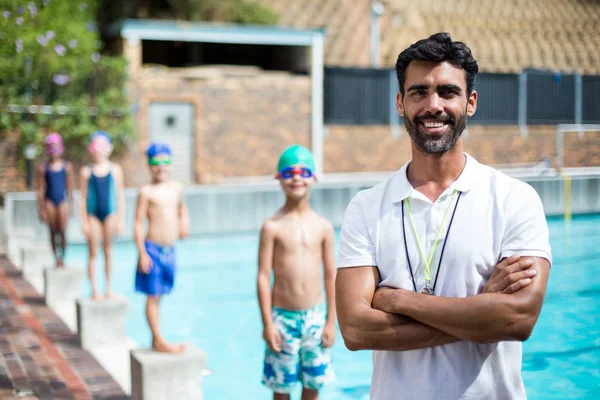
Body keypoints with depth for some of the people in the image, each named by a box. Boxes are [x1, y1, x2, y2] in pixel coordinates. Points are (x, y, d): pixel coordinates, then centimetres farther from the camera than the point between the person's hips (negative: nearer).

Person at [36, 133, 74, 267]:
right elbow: (40, 190, 3)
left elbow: (70, 187, 7)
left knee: (62, 231, -5)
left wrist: (70, 205, 5)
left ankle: (62, 257, 7)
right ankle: (57, 259, 11)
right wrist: (41, 209, 0)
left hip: (63, 200, -1)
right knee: (53, 232, 5)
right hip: (49, 201, 1)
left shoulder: (67, 167, 2)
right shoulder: (43, 169, 1)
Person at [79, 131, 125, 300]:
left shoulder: (115, 170, -1)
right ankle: (94, 289, 12)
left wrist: (120, 219, 0)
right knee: (93, 253, 4)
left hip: (110, 214, 1)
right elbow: (83, 198, 0)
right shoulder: (86, 171, -2)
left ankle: (108, 288, 20)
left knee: (108, 252, 10)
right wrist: (84, 221, -2)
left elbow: (120, 196, 2)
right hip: (93, 215, -1)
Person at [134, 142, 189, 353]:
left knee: (159, 295, 13)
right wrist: (142, 253, -14)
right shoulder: (147, 191, -8)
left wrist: (184, 222, 8)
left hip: (169, 249, 5)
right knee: (153, 295, 0)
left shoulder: (177, 188, 9)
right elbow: (138, 223, -9)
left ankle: (156, 340, 21)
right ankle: (159, 340, 6)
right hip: (153, 249, -5)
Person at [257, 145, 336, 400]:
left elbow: (331, 275, 3)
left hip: (315, 316, 2)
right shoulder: (272, 227, -7)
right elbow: (263, 276, -7)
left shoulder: (323, 226, 0)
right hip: (283, 317, -2)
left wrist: (331, 321, 2)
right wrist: (267, 323, -9)